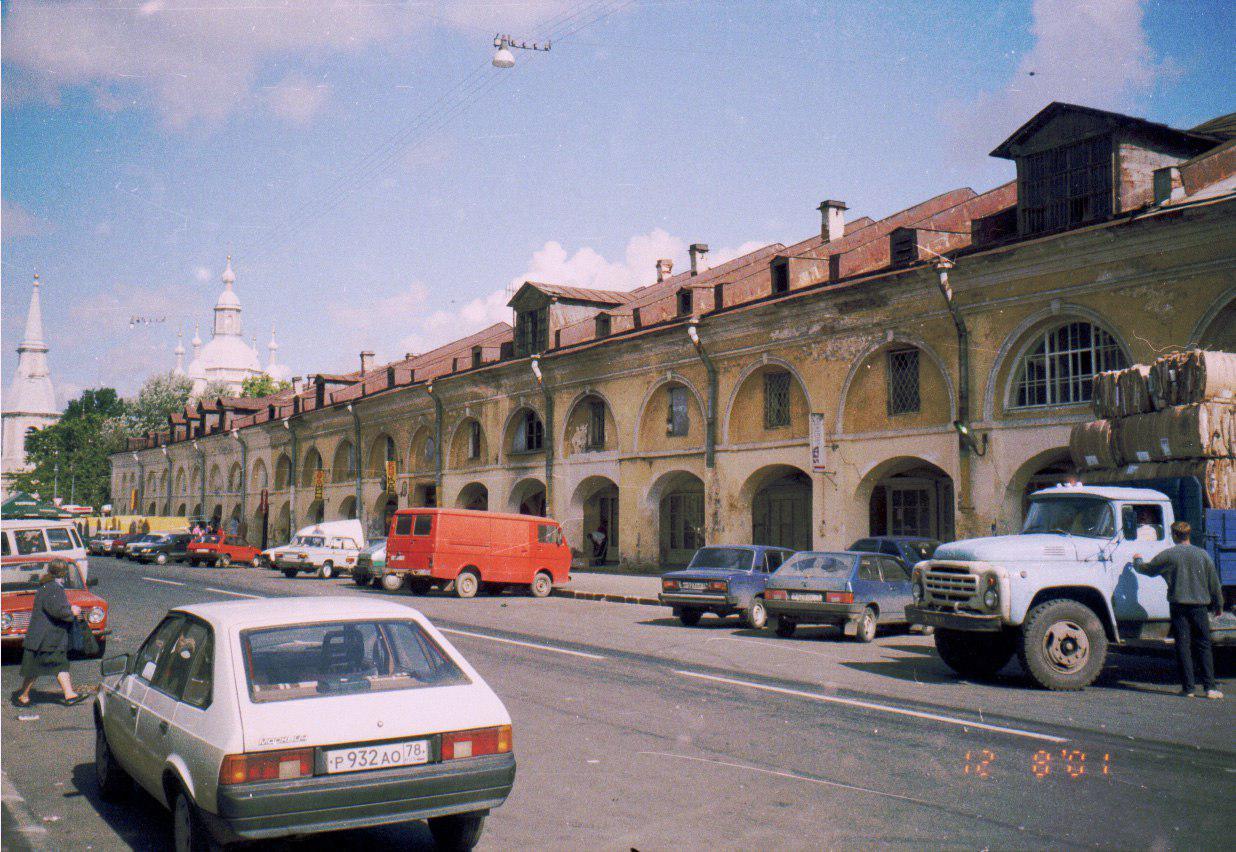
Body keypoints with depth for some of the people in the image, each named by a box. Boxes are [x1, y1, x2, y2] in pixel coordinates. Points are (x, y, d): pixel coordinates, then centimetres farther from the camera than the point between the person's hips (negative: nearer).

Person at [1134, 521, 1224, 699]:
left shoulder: (1168, 555, -2)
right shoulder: (1203, 554, 3)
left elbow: (1148, 569, 10)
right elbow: (1214, 582, 8)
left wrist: (1137, 561, 32)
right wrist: (1218, 605, 20)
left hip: (1178, 605, -1)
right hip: (1199, 605, 1)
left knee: (1183, 646, 3)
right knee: (1203, 646, 7)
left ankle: (1188, 687, 2)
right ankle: (1210, 686, 1)